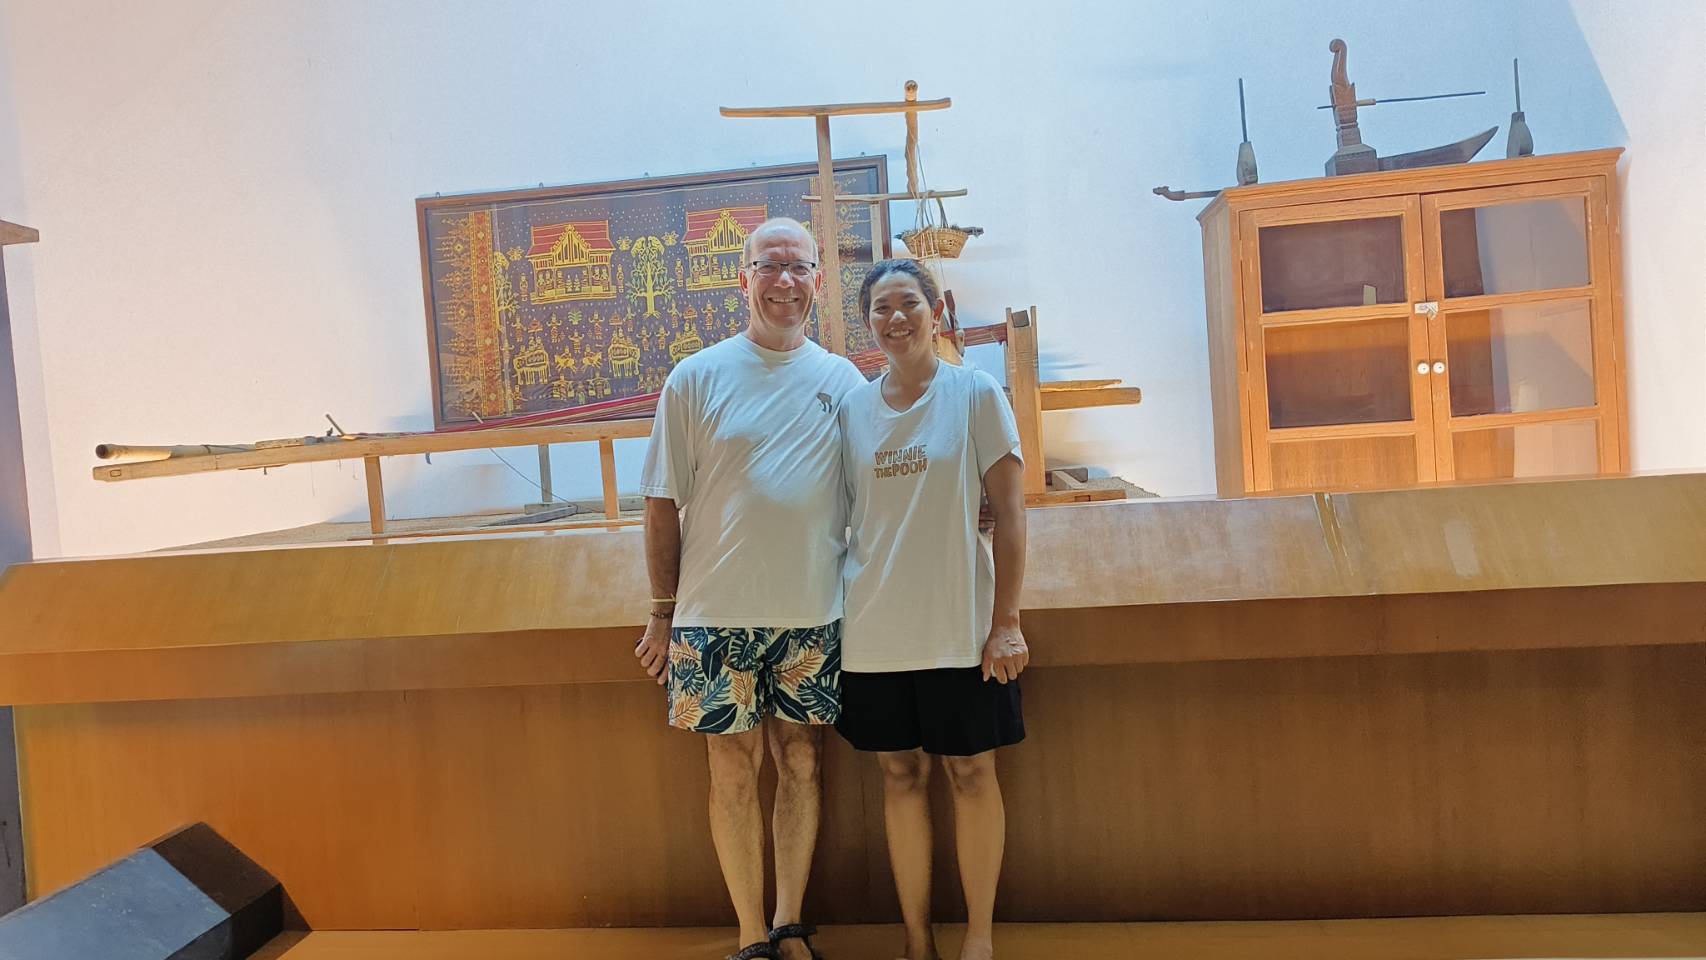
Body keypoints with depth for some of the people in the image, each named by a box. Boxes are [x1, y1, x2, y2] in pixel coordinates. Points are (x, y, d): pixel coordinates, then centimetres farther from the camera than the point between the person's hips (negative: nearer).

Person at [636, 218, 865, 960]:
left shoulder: (844, 381, 5)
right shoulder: (697, 378, -2)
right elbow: (664, 502, 0)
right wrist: (663, 613, 0)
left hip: (814, 615, 2)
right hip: (719, 615, -2)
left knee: (801, 764, 11)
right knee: (734, 772, 7)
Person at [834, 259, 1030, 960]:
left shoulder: (974, 393, -3)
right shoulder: (852, 407, 6)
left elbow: (1008, 512, -5)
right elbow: (844, 517, 12)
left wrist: (1006, 621, -9)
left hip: (959, 628, -3)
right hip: (874, 631, 3)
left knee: (970, 773, 7)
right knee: (900, 776, 11)